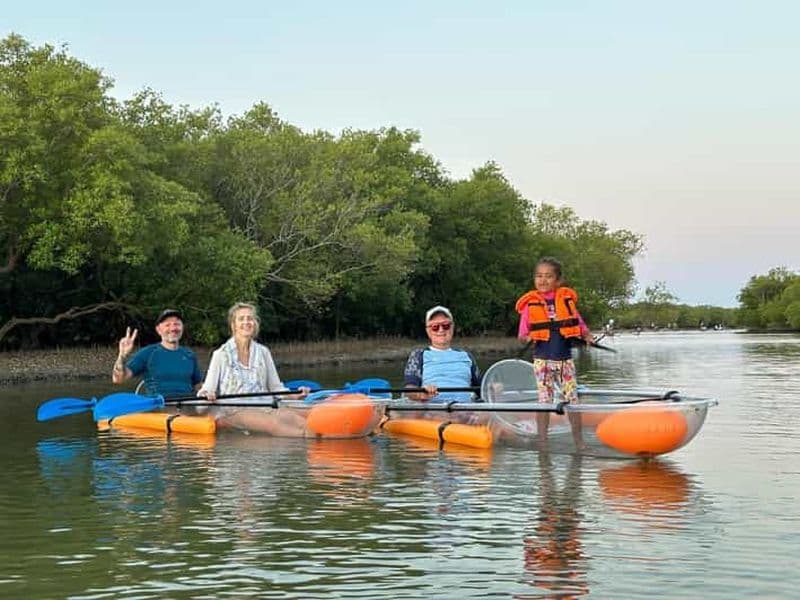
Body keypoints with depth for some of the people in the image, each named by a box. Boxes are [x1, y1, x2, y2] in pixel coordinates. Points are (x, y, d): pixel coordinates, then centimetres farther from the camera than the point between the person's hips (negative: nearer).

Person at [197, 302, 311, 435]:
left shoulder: (263, 352, 17)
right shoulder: (221, 354, 6)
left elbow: (276, 387, 18)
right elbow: (208, 388, 3)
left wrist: (294, 395, -1)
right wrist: (206, 394, -22)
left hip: (262, 409, 5)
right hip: (232, 411, -5)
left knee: (299, 420, -29)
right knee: (273, 423, -38)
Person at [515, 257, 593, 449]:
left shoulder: (567, 299, 4)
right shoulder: (530, 304, 0)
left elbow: (578, 323, 11)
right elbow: (524, 332, 2)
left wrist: (586, 336, -8)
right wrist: (527, 338, -20)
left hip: (565, 358, 1)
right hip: (542, 359, -1)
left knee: (572, 399, 3)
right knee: (544, 401, 2)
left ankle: (578, 440, 12)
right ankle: (542, 440, 11)